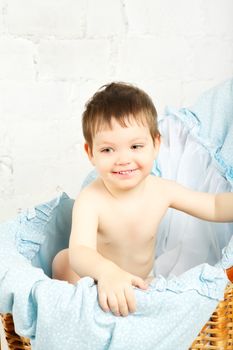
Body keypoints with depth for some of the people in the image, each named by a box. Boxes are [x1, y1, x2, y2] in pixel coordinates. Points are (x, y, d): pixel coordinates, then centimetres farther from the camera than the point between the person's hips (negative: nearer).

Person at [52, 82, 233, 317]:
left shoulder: (161, 191, -17)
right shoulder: (90, 200, -30)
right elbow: (79, 251, -47)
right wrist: (107, 272, -69)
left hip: (140, 283, 4)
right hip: (97, 281, -4)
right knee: (63, 260, -28)